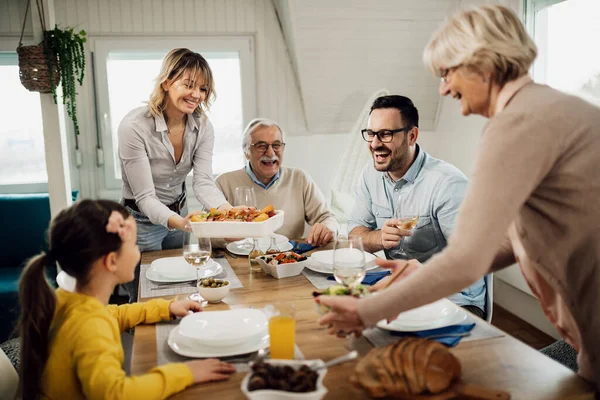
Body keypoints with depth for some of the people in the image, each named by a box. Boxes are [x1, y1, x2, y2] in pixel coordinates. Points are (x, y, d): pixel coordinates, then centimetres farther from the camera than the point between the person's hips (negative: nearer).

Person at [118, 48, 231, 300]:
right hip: (142, 221, -5)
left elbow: (203, 181, -18)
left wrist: (227, 210, -38)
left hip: (180, 214, 5)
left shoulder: (202, 126, -10)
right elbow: (145, 197, -27)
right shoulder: (134, 127, -26)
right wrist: (176, 221, -47)